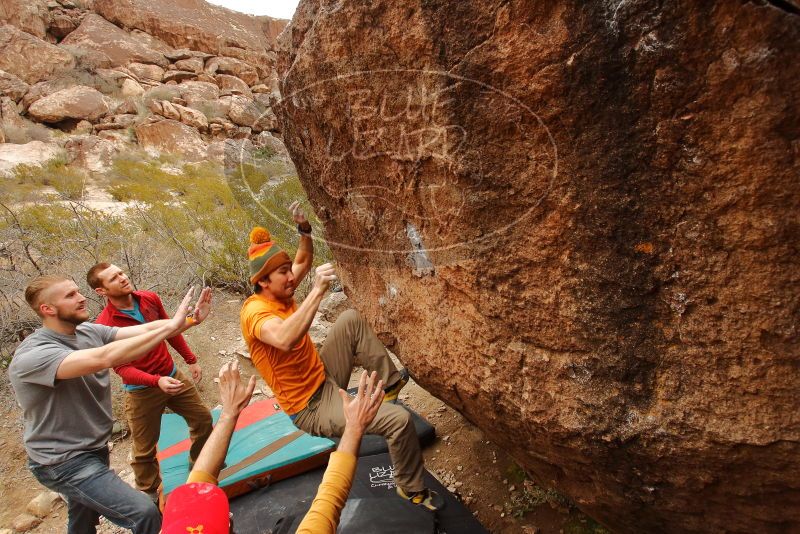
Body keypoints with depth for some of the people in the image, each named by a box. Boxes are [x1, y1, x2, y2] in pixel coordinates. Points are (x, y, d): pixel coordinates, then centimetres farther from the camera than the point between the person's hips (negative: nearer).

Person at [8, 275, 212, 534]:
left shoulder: (90, 331, -5)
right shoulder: (31, 355, -27)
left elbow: (144, 330, -16)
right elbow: (104, 358, -42)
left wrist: (189, 320, -33)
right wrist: (171, 326, -42)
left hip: (94, 448, 8)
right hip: (64, 462, -8)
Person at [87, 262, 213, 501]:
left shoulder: (150, 298, -7)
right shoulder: (104, 325, -22)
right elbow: (122, 368, -22)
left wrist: (191, 359, 11)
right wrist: (156, 381, -36)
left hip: (173, 375, 5)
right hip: (142, 391, -5)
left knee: (203, 418, 17)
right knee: (144, 448, 10)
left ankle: (199, 462, 44)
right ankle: (150, 494, 36)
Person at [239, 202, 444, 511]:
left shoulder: (280, 295, 3)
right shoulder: (255, 311, -24)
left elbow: (304, 261, 18)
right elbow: (285, 340, -46)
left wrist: (304, 229, 0)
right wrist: (317, 291, -44)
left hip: (325, 378, 9)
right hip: (311, 408, -9)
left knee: (352, 319, 4)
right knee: (400, 420, -18)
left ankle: (389, 383, 10)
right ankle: (411, 488, 10)